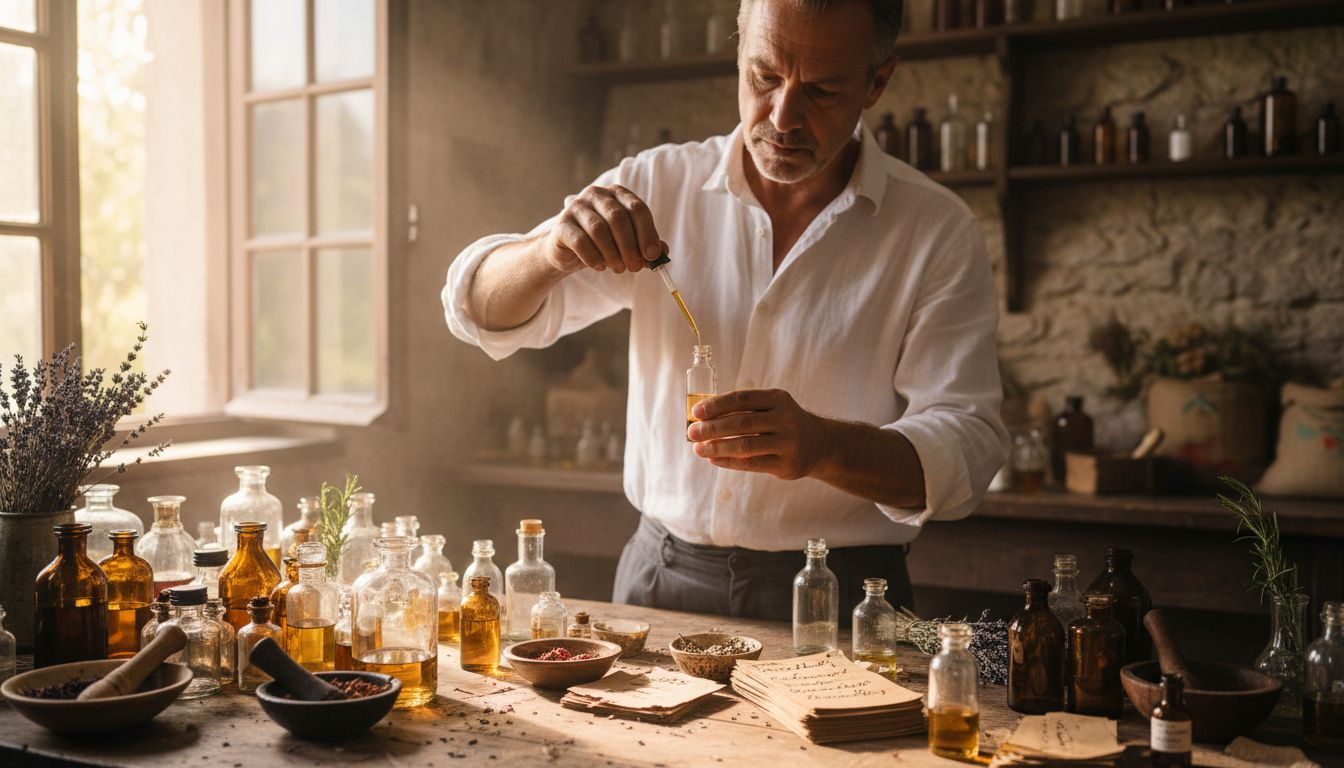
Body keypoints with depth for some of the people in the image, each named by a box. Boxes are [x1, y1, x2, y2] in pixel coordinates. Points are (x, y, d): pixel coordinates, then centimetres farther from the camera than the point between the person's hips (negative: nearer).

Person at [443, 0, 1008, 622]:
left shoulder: (938, 231, -3)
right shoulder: (659, 185, 4)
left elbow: (967, 448, -9)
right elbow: (483, 310, 6)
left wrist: (820, 446, -29)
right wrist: (551, 253, -17)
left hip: (840, 598, -1)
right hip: (661, 576, 2)